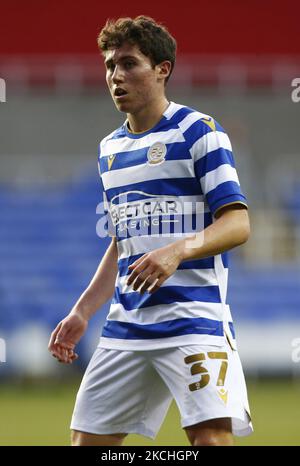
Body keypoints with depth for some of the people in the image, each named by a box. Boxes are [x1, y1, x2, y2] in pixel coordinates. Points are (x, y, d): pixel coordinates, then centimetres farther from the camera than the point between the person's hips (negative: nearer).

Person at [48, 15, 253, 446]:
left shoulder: (197, 131, -4)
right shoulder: (110, 149, 18)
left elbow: (238, 223, -12)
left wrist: (177, 252, -28)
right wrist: (82, 312, 19)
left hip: (194, 318, -7)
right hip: (125, 326, 7)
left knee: (212, 437, -19)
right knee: (88, 438, 5)